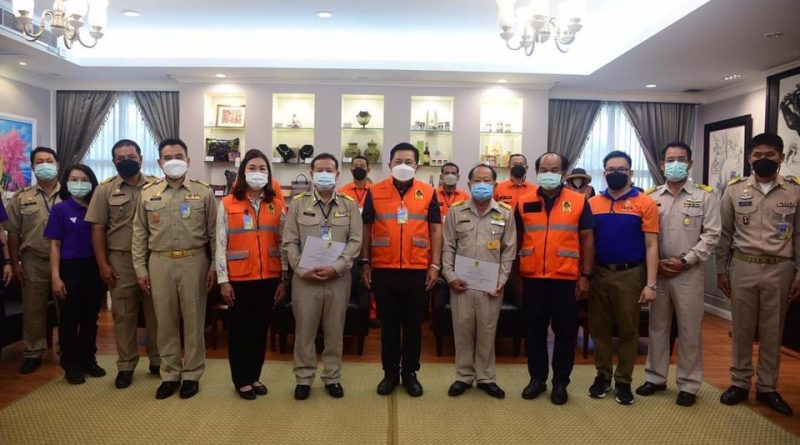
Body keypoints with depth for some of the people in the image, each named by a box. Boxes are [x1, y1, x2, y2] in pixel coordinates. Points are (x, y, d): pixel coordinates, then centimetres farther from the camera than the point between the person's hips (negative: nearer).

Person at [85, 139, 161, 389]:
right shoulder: (105, 190, 2)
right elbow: (97, 229, 2)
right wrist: (103, 264, -4)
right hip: (120, 260, 0)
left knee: (155, 311, 8)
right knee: (123, 314, 8)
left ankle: (158, 361, 21)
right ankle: (126, 365, 19)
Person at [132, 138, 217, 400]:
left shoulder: (204, 193, 2)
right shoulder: (148, 194, 7)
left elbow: (214, 233, 1)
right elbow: (140, 235, 8)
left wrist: (215, 266, -4)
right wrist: (141, 269, 3)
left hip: (194, 262, -2)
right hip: (160, 263, 2)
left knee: (193, 321, 5)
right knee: (165, 321, 9)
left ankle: (192, 375, 18)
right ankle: (170, 375, 22)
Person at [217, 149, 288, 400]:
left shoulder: (276, 206, 5)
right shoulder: (227, 204, -2)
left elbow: (282, 244, 6)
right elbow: (221, 245, -3)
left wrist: (283, 279, 4)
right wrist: (223, 280, -7)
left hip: (269, 278, 3)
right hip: (239, 279, -2)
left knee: (261, 328, 12)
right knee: (239, 329, 8)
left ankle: (255, 376, 27)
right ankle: (241, 380, 22)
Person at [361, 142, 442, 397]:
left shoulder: (428, 193, 3)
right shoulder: (375, 192, 3)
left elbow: (435, 230, 5)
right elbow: (366, 229, 7)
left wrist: (435, 265, -1)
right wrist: (365, 263, 4)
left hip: (417, 270, 0)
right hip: (383, 270, 0)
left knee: (413, 323, 9)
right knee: (388, 323, 9)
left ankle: (410, 373, 23)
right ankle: (390, 373, 23)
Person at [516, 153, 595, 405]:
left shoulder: (579, 202, 1)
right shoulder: (524, 202, 5)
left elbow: (587, 239, 1)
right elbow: (516, 240, 10)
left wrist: (585, 276, -4)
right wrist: (514, 275, 8)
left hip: (567, 279, -1)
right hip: (532, 278, 2)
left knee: (565, 332, 7)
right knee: (534, 330, 10)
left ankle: (560, 382, 22)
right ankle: (537, 378, 25)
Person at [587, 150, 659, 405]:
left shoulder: (645, 203, -4)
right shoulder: (593, 203, 4)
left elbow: (651, 246, -5)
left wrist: (651, 284, -10)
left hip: (630, 274, -2)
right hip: (599, 273, 3)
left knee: (628, 330, 7)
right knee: (599, 328, 11)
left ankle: (623, 381, 21)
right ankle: (602, 376, 26)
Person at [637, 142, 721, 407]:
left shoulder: (705, 196, 0)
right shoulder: (650, 197, 6)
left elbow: (711, 235, -6)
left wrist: (685, 260, -13)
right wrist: (655, 262, -7)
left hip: (689, 273, -2)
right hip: (657, 272, 3)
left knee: (689, 331, 5)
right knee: (657, 327, 12)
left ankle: (688, 384, 18)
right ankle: (656, 377, 25)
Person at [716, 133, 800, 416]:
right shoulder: (734, 190, 0)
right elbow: (725, 233, 4)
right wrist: (721, 270, 2)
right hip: (743, 267, 0)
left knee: (772, 331, 10)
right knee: (742, 329, 9)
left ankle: (767, 388, 23)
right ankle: (740, 383, 22)